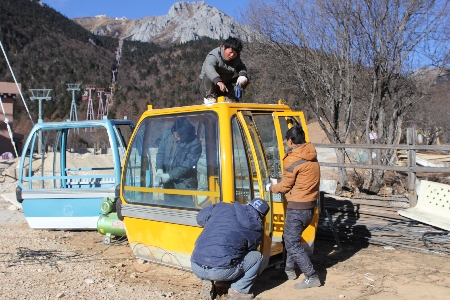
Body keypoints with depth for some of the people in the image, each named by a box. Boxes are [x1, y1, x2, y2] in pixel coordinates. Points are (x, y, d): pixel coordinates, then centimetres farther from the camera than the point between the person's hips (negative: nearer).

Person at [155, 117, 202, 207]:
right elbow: (160, 152, 8)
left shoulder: (195, 143, -16)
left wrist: (170, 175, -18)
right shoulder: (167, 134, -1)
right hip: (168, 182, 5)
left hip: (185, 184, -5)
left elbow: (187, 165, -17)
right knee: (168, 205, 15)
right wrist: (159, 168, -7)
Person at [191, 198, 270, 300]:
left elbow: (200, 218, 24)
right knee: (257, 256, 18)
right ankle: (237, 291, 11)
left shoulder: (222, 207, 12)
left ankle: (207, 284, 19)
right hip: (221, 271, -4)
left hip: (196, 267, 4)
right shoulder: (256, 229, 7)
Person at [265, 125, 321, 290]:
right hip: (310, 205, 9)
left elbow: (285, 186, -9)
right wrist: (278, 184, 19)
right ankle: (289, 269, 32)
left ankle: (311, 277, -2)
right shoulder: (311, 156, 8)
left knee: (292, 243, -1)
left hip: (297, 207, -9)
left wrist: (270, 187, 10)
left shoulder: (293, 160, -16)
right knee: (291, 237, 23)